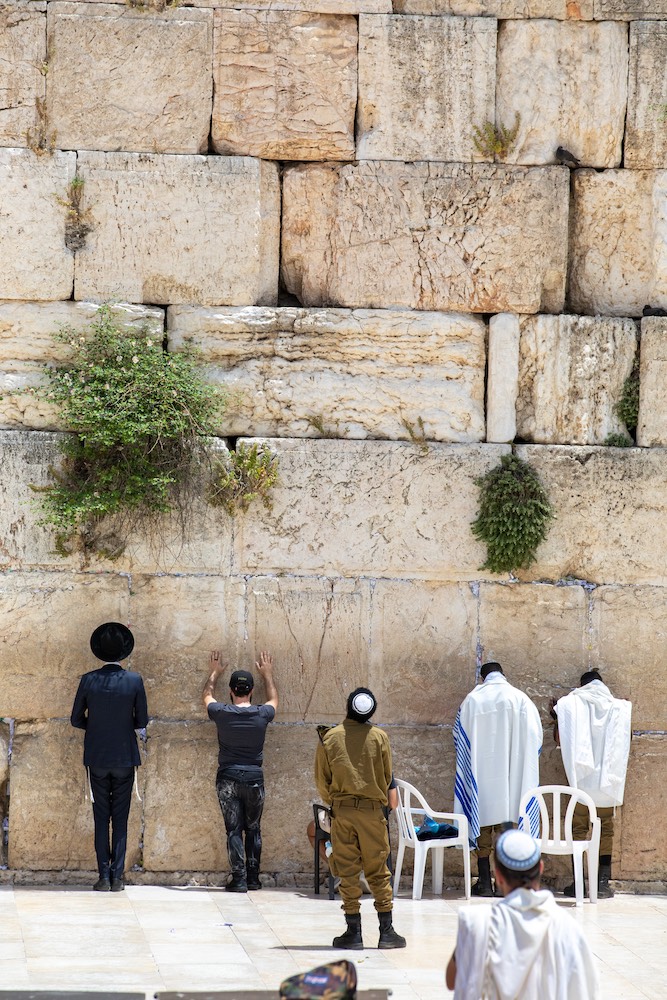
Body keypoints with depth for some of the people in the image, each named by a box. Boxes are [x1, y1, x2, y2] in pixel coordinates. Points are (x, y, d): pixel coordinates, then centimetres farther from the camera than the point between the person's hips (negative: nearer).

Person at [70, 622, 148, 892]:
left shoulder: (88, 680, -6)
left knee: (101, 818, 6)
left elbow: (76, 719, 1)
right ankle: (117, 877, 3)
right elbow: (142, 721, -2)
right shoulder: (134, 681, -8)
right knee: (120, 818, 6)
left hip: (97, 758, 0)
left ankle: (104, 877, 2)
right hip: (125, 757, 0)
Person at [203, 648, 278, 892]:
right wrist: (267, 674, 36)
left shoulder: (222, 714, -6)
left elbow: (207, 696, 17)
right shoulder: (262, 715, -3)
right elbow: (273, 699, 22)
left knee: (234, 830, 0)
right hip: (254, 778, 1)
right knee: (253, 829, 13)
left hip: (227, 779, -1)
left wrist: (214, 673, 33)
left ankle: (239, 879, -5)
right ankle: (253, 878, 14)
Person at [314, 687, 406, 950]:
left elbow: (322, 780, 2)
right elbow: (386, 777, 3)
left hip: (341, 810, 0)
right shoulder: (379, 737, -3)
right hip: (373, 810, 0)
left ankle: (354, 932, 4)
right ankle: (386, 931, 5)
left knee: (347, 872, 5)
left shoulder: (329, 738, -2)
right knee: (378, 872, 6)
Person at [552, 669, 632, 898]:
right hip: (608, 780, 1)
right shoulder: (619, 707, 3)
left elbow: (560, 739, -3)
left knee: (578, 828, 7)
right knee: (605, 830, 7)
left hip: (580, 779, -1)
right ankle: (603, 882, 3)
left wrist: (557, 716, 13)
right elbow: (626, 740, 9)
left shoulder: (571, 705, -2)